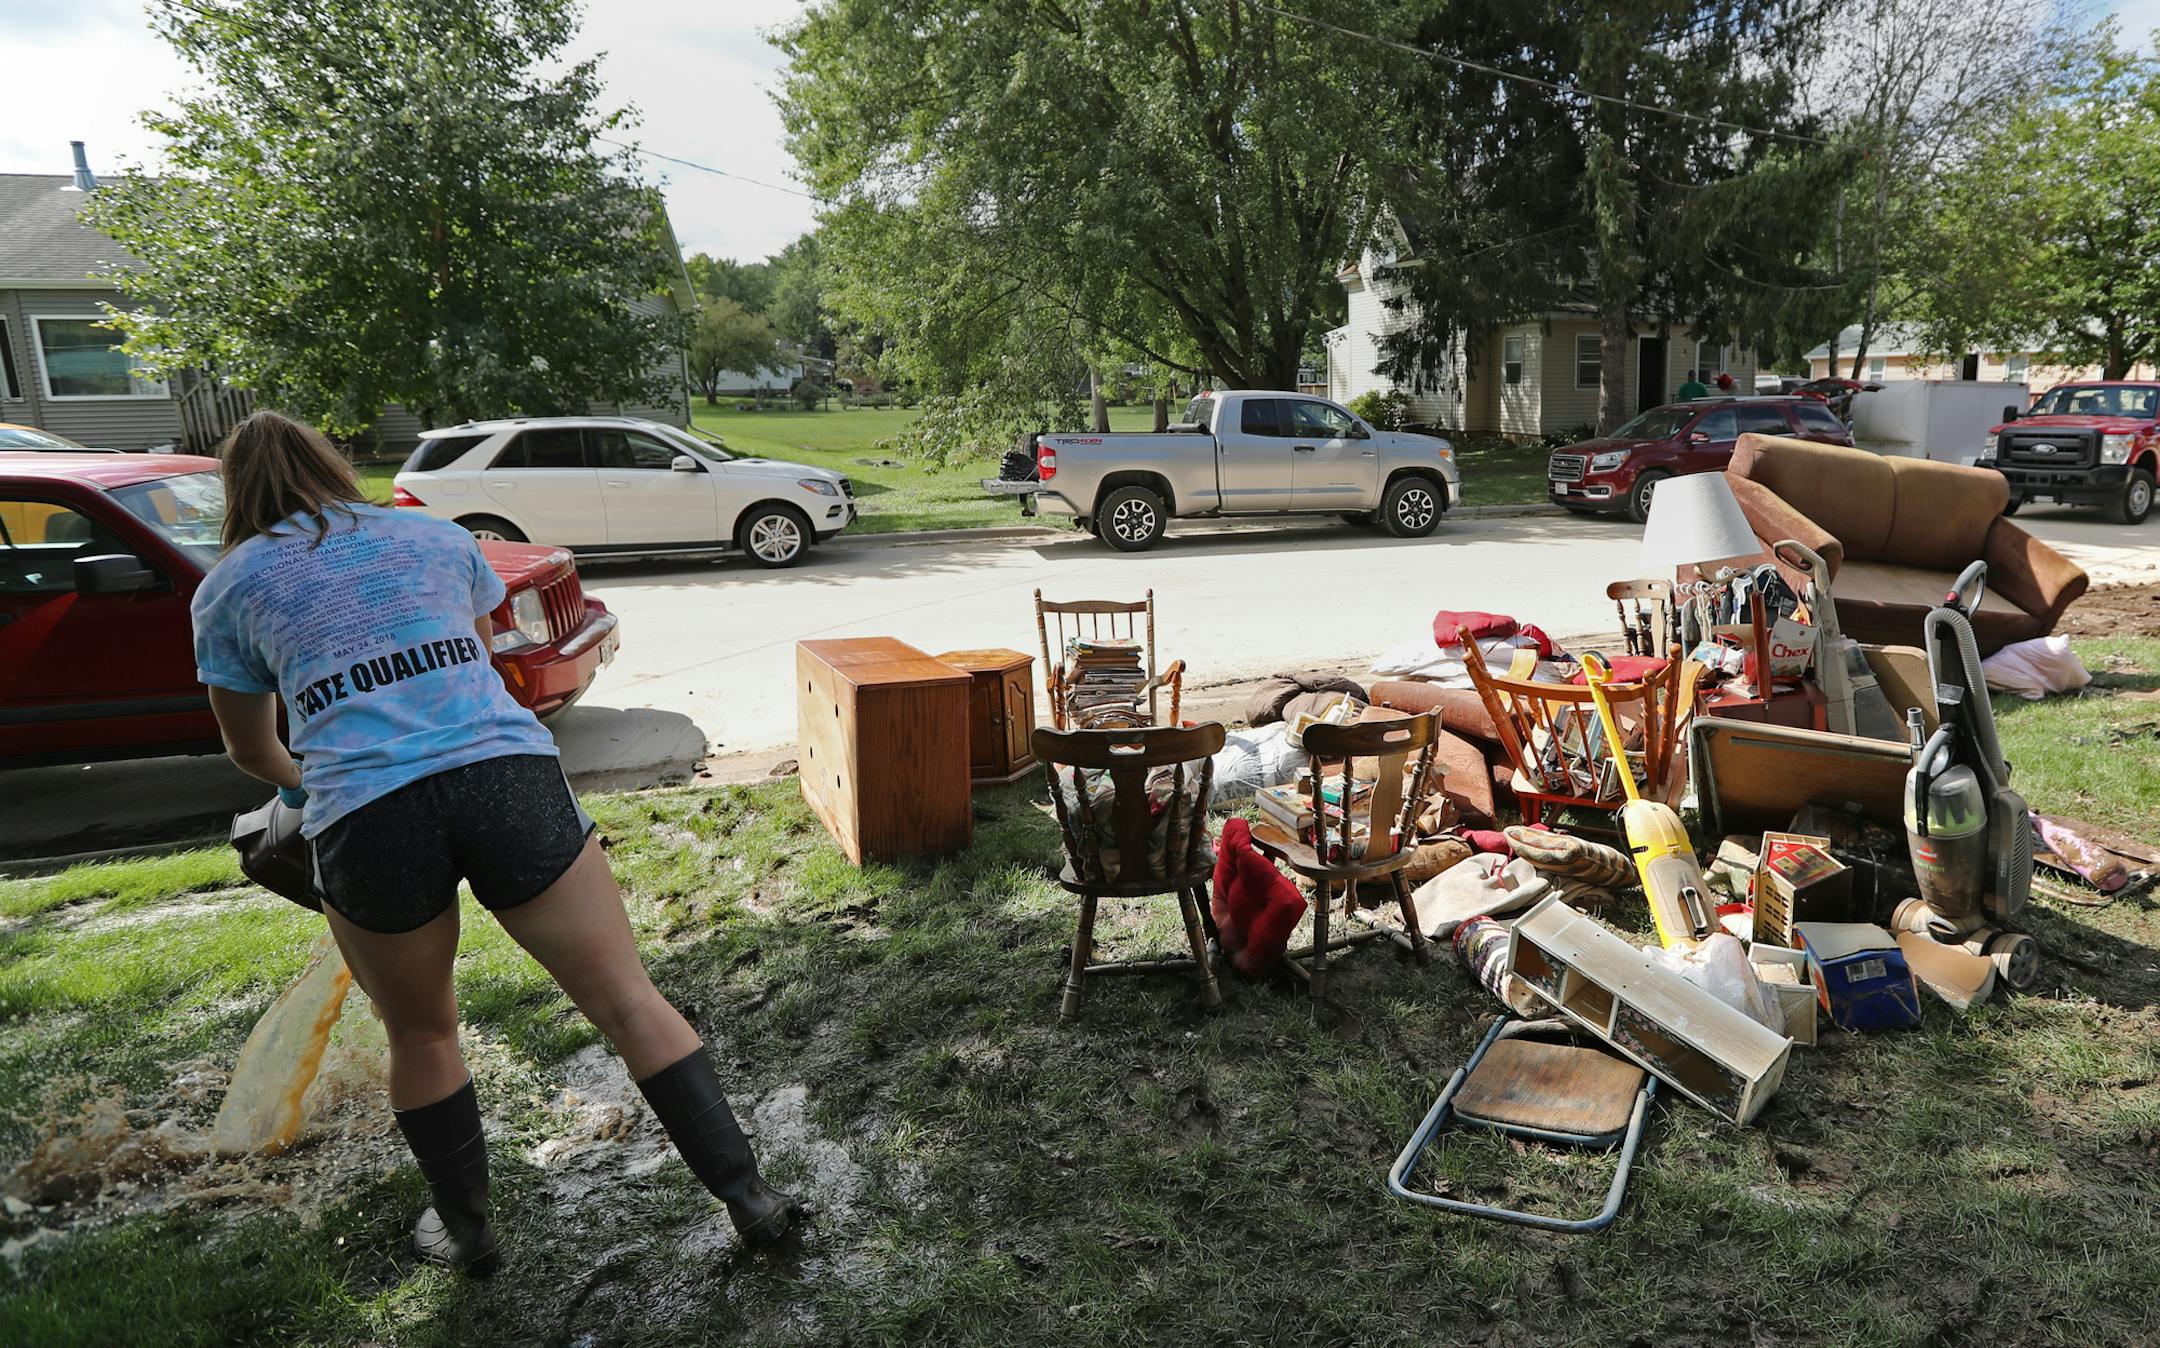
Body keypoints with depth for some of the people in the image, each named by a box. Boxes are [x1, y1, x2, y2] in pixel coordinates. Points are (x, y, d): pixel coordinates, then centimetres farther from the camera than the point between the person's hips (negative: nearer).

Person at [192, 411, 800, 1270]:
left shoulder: (228, 587, 18)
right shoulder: (436, 536, 23)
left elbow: (250, 749, 29)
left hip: (364, 814, 0)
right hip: (508, 773, 1)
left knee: (420, 1036, 23)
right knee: (628, 1001, 5)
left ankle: (465, 1230, 38)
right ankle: (749, 1198, 8)